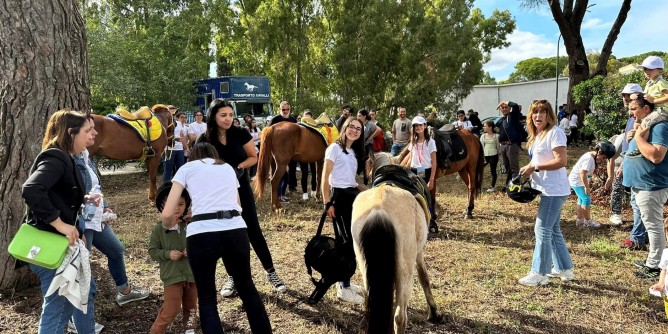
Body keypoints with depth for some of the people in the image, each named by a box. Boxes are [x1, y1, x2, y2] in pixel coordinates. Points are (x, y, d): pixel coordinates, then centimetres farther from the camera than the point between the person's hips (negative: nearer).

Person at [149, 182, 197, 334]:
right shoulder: (159, 228, -6)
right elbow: (152, 251, -3)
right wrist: (168, 254, -18)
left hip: (192, 274, 3)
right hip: (172, 276, -3)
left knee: (191, 307, 17)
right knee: (171, 309, -2)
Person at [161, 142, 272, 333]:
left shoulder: (187, 168, 17)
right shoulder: (228, 167, 27)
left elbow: (167, 215, 9)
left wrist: (170, 226, 30)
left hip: (201, 233, -3)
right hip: (235, 230, 3)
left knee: (207, 299, 16)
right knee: (246, 287, 25)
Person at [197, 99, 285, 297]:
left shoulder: (240, 134, -12)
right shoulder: (204, 141, -12)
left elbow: (254, 157, -2)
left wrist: (238, 167, -19)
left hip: (241, 187, 0)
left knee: (253, 230, -1)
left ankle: (271, 272, 10)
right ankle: (231, 277, 22)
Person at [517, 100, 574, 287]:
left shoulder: (555, 132, -14)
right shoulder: (538, 135, 14)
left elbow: (561, 161, -23)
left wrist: (534, 168, -21)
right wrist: (528, 169, 1)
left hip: (554, 191, -10)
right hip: (546, 190, 10)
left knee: (542, 230, -6)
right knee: (553, 230, 17)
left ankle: (539, 274, 3)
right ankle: (564, 268, 29)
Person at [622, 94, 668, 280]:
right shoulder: (643, 125, 15)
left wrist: (638, 137, -20)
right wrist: (626, 165, 12)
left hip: (651, 186, -10)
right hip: (640, 185, 10)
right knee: (651, 226, 18)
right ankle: (652, 261, 28)